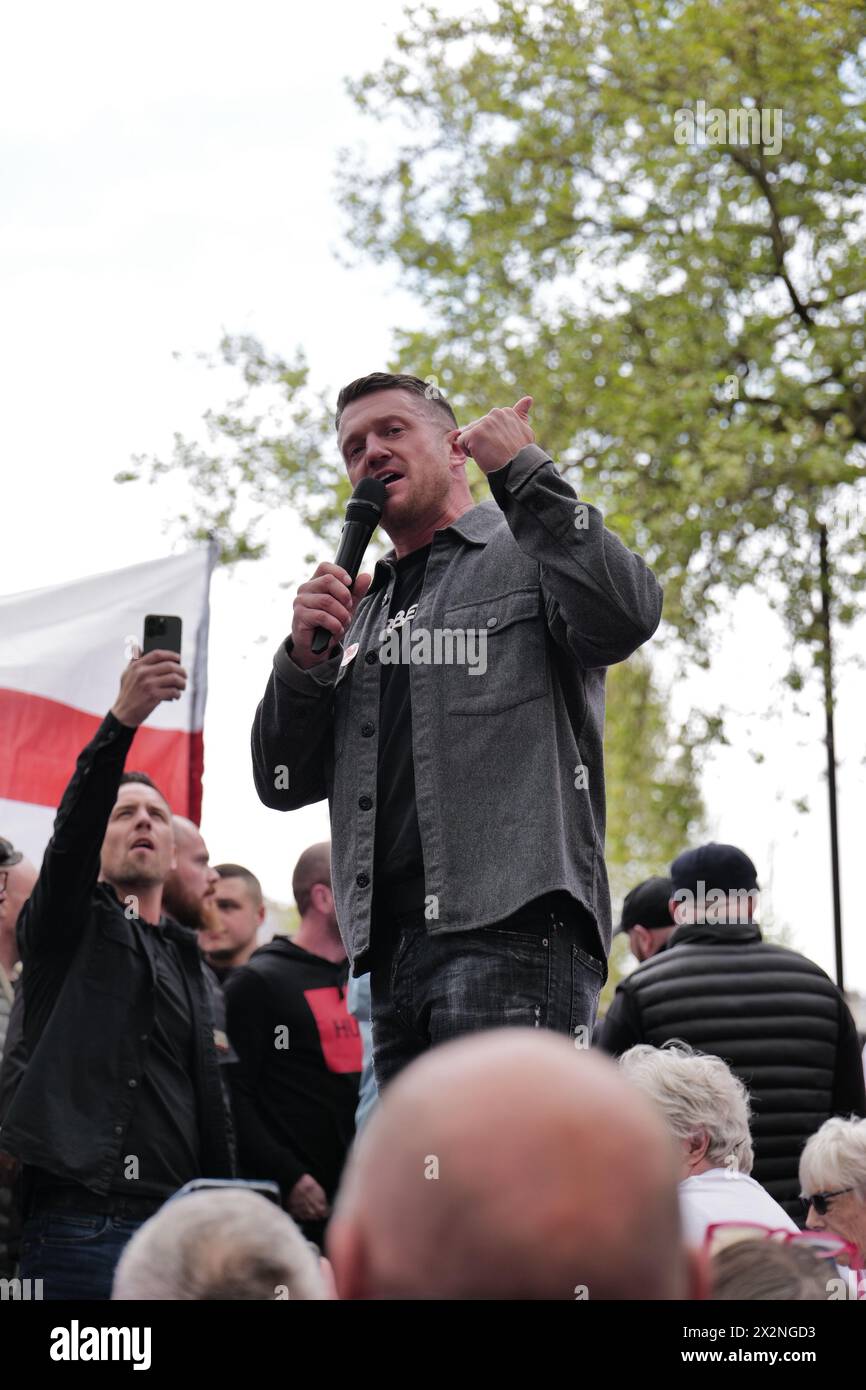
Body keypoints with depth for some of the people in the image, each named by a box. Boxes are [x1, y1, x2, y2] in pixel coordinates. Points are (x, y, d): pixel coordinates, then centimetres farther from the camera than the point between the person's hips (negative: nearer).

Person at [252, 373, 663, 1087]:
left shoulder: (528, 552, 8)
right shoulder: (360, 609, 26)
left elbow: (623, 618, -16)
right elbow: (284, 784, 21)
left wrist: (525, 470, -7)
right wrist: (304, 658, 3)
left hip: (511, 928, -7)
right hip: (394, 949, 7)